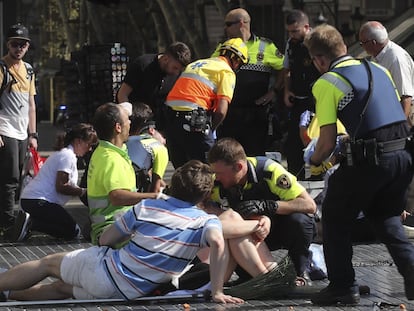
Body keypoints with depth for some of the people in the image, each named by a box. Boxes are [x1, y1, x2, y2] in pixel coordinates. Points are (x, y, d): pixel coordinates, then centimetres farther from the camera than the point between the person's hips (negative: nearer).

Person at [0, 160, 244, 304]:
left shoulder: (145, 208, -4)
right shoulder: (206, 221, -8)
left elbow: (105, 240, 4)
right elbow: (218, 243, -32)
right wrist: (217, 292, -31)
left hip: (103, 270, -2)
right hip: (129, 294, 2)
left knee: (47, 264, 25)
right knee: (62, 288, 28)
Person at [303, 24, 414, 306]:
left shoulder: (326, 83, -4)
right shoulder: (379, 70, 15)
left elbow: (327, 143, -7)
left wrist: (313, 160, 15)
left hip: (368, 160, -6)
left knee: (336, 219, 13)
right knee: (387, 219, 23)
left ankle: (343, 287, 13)